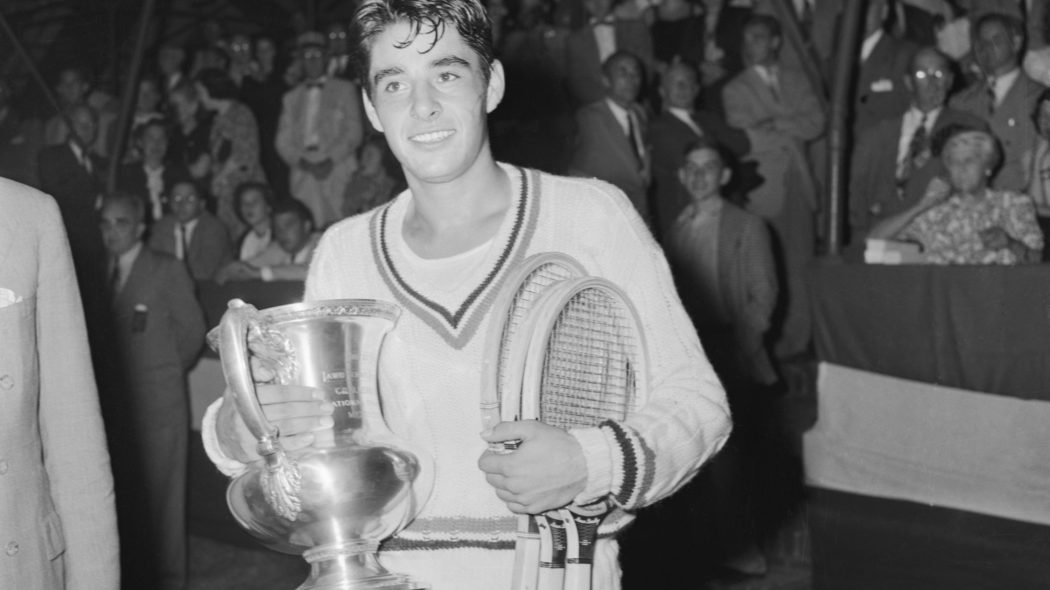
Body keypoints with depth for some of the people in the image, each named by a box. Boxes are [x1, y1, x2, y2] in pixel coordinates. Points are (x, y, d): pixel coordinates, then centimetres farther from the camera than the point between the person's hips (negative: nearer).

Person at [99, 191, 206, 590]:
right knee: (124, 489, 7)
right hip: (113, 399, 4)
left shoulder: (168, 271, -4)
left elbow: (192, 331, 1)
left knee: (161, 489, 2)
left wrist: (164, 372, 7)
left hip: (158, 400, -4)